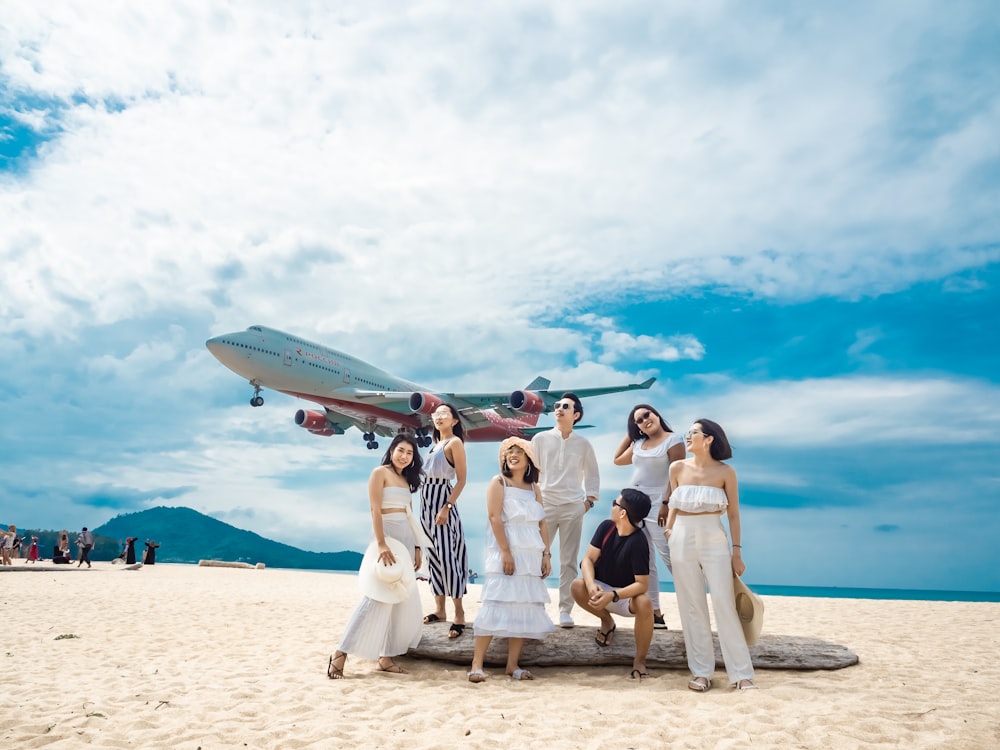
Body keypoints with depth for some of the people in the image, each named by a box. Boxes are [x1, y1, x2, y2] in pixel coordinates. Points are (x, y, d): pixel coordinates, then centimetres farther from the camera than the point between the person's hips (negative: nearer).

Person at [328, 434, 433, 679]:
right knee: (377, 597, -13)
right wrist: (381, 544, -22)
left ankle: (385, 657, 14)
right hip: (388, 537, -8)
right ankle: (340, 655, -7)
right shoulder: (380, 472, -5)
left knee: (402, 599, 8)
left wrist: (416, 547, 13)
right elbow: (375, 511, -14)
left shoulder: (406, 479, 16)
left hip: (406, 540, 8)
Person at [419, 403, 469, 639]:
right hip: (427, 502, 8)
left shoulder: (455, 442, -7)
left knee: (447, 555, -11)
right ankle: (439, 609, 18)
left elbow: (462, 480, -13)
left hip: (442, 500, -8)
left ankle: (459, 614, -6)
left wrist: (447, 507, -21)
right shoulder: (436, 443, 17)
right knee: (433, 556, 10)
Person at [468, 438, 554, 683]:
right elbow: (494, 517, -10)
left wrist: (546, 555, 4)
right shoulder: (499, 482, 0)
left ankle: (512, 664, 9)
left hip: (532, 556, 6)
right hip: (505, 554, -5)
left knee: (526, 608, 3)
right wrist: (505, 552, -18)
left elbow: (542, 524, 13)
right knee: (496, 605, -10)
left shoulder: (534, 488, 15)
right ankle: (477, 664, -7)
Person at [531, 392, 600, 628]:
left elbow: (592, 473, 15)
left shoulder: (583, 444, 6)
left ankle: (565, 610, 11)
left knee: (569, 561, 4)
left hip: (574, 507, 1)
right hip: (544, 504, 0)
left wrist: (590, 499, 6)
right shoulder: (541, 439, 3)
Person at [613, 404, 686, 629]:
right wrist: (628, 434, 18)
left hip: (657, 506, -7)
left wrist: (667, 503, -18)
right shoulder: (639, 443, 13)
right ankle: (654, 612, 13)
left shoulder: (673, 439, -6)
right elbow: (618, 460, 24)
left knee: (671, 558, -11)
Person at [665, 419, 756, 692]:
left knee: (724, 605, -4)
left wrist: (737, 552, -1)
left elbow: (733, 514, 0)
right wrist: (668, 530, 5)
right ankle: (701, 671, 16)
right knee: (692, 607, 6)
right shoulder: (677, 469, 3)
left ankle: (742, 673, 6)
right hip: (683, 541, 3)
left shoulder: (725, 472, -4)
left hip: (714, 541, -2)